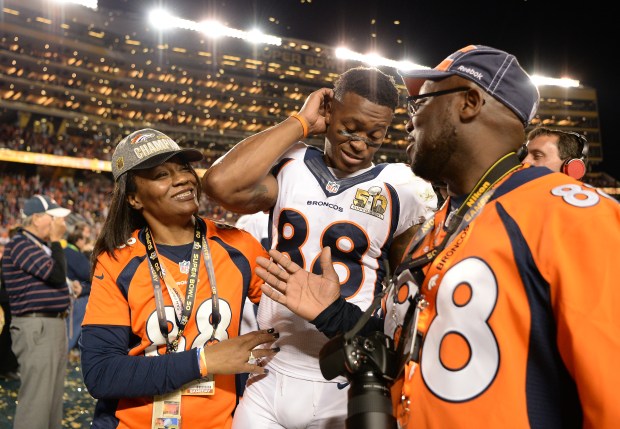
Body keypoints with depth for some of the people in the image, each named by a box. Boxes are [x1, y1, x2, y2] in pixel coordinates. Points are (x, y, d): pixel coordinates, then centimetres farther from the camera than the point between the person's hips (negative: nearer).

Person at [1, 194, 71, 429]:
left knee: (53, 394, 17)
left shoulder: (42, 244, 16)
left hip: (54, 325, 10)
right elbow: (57, 275, -21)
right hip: (36, 328, -10)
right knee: (36, 397, -8)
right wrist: (56, 240, -14)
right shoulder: (20, 244, -13)